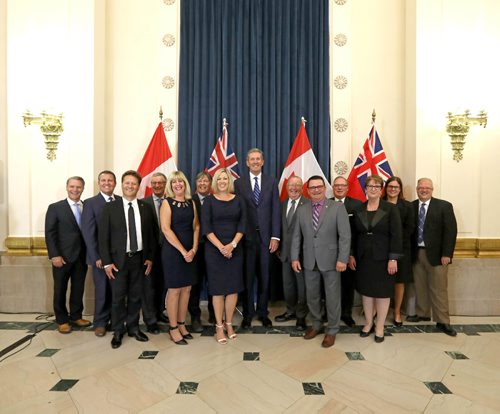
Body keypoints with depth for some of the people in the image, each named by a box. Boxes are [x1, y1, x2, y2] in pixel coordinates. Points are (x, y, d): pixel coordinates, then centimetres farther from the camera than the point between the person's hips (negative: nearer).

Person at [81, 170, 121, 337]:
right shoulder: (90, 203, -2)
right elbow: (88, 232, -6)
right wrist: (96, 257, -11)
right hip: (101, 256, -2)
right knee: (102, 290, 8)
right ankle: (100, 322, 25)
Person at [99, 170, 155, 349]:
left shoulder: (146, 208, 5)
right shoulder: (110, 207, -2)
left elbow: (151, 235, 8)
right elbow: (103, 236, -3)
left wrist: (150, 258, 3)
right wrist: (107, 262, -8)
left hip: (139, 259, 2)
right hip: (118, 259, -2)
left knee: (136, 296, 12)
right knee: (118, 297, 5)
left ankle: (133, 327, 29)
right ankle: (118, 331, 23)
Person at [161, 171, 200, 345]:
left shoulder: (191, 203, 9)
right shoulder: (167, 203, -4)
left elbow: (196, 227, 8)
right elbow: (166, 229, -13)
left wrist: (194, 249, -6)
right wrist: (183, 251, -15)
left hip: (190, 252, 5)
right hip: (172, 251, -5)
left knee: (186, 289, 9)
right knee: (174, 290, 2)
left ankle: (181, 324, 24)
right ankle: (173, 328, 16)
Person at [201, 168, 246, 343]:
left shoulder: (238, 200, 6)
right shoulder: (209, 201, 1)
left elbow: (242, 225, 0)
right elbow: (206, 227, -6)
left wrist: (232, 245, -13)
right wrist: (221, 247, -15)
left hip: (235, 249, 2)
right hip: (214, 250, -2)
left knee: (233, 287, 5)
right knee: (218, 288, 4)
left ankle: (229, 323, 22)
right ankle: (219, 326, 17)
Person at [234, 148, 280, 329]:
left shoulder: (272, 182, 6)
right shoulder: (239, 183, 3)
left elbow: (275, 211, 2)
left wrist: (275, 237, -4)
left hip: (266, 236, 1)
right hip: (246, 236, -1)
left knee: (264, 277, 10)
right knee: (247, 277, 7)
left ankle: (263, 313, 25)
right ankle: (248, 314, 22)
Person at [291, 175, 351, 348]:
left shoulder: (338, 207, -5)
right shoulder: (302, 210, 5)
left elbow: (345, 235, -9)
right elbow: (296, 236, 6)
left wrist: (342, 259, -15)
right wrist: (295, 257, 0)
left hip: (330, 260, -3)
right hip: (309, 261, 3)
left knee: (332, 297, 8)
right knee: (312, 295, 15)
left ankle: (331, 330, 27)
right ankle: (316, 325, 36)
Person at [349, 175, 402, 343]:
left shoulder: (390, 209, -5)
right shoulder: (358, 210, 5)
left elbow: (396, 235, -9)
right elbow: (354, 235, 8)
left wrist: (393, 259, -14)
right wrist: (351, 255, 3)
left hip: (383, 258, -3)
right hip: (363, 258, 3)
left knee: (382, 292, 7)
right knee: (366, 291, 11)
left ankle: (379, 327, 21)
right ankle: (369, 323, 28)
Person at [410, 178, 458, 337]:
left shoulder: (444, 206, -2)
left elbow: (451, 231, -6)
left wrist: (446, 254, -12)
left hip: (436, 254, -3)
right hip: (416, 254, 3)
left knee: (439, 289, 2)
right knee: (420, 287, 12)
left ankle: (442, 322, 14)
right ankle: (422, 314, 28)